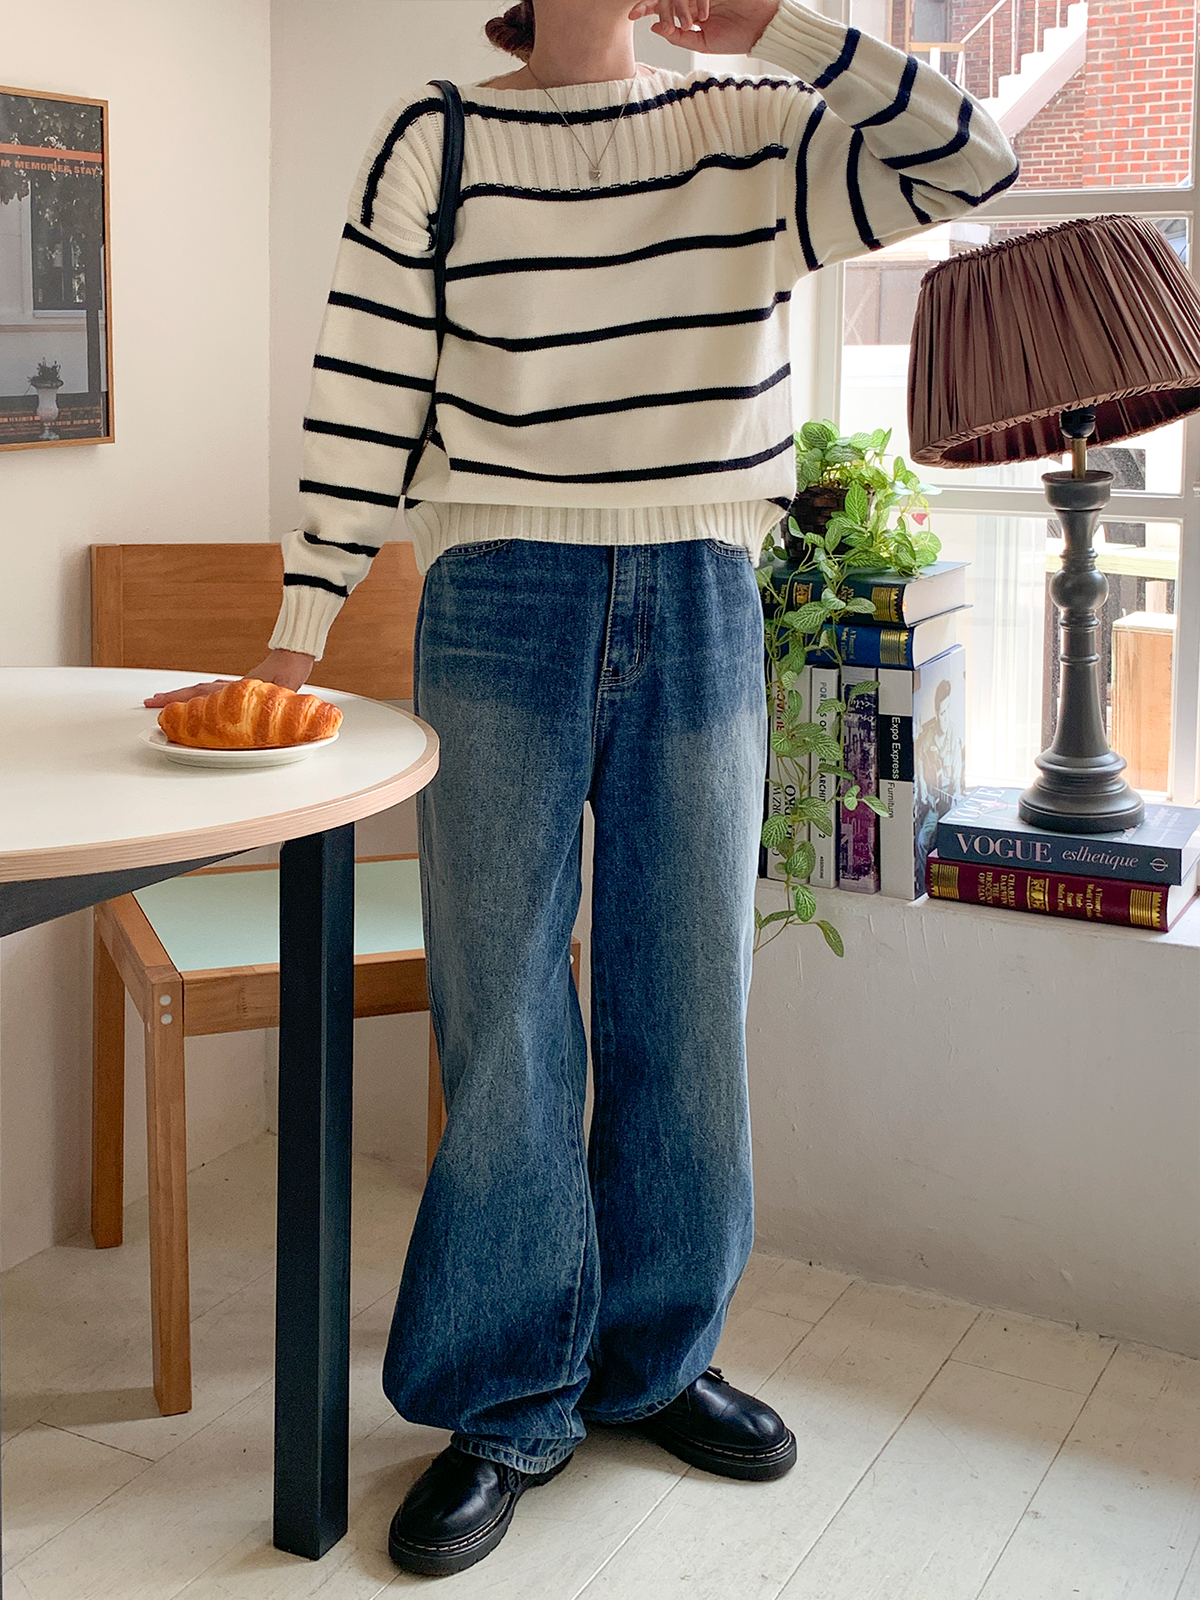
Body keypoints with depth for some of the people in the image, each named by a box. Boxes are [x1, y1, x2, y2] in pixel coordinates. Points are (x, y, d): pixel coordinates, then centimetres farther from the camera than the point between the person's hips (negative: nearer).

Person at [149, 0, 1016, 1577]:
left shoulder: (753, 135, 10)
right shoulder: (434, 141, 6)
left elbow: (971, 158, -1)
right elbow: (367, 399, 2)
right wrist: (300, 623, -2)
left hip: (702, 614, 2)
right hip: (501, 611, -2)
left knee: (688, 1004, 7)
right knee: (503, 1017, 0)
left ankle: (653, 1358, 25)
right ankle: (512, 1402, 15)